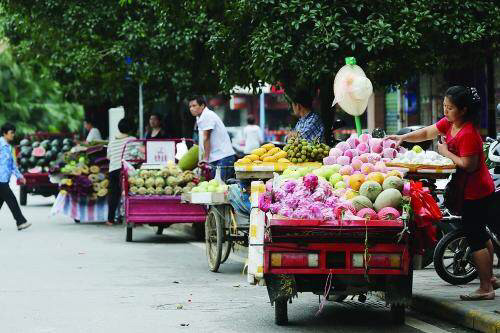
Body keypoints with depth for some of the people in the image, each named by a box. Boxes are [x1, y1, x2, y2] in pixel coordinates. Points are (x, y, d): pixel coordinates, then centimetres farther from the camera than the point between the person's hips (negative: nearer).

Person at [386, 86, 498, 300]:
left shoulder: (468, 134, -25)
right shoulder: (449, 123, 4)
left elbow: (468, 165, -29)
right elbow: (427, 133, 14)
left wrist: (446, 153, -17)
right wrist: (403, 138, 2)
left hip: (475, 194, -10)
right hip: (480, 191, 10)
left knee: (475, 239, -5)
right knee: (481, 235, 20)